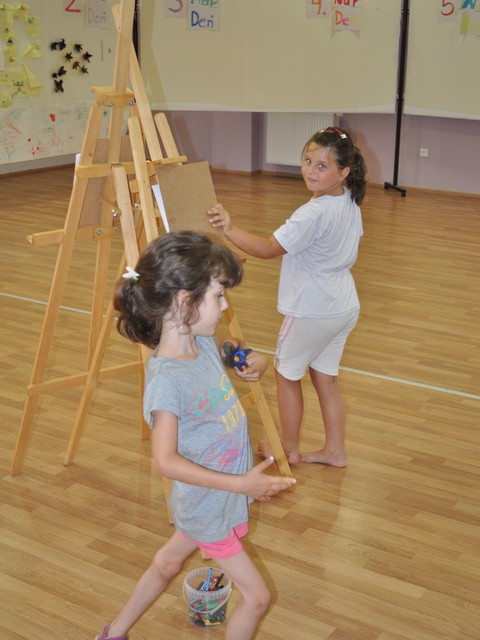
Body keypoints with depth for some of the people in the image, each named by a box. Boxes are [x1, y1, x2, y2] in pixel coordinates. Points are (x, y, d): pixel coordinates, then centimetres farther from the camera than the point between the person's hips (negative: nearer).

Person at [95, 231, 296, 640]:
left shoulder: (205, 342, -8)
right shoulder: (167, 379, -32)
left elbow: (228, 359, 16)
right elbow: (167, 461, -30)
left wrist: (254, 364, -4)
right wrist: (241, 484, -31)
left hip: (220, 495, 8)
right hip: (209, 505, -8)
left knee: (169, 562, 27)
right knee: (256, 596, 5)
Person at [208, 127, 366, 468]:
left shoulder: (314, 214, -27)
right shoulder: (350, 202, 1)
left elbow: (269, 249, -32)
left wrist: (230, 229, -41)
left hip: (312, 312, -8)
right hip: (345, 308, 8)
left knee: (287, 373, 12)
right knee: (326, 377, 18)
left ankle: (289, 449, 25)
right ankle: (335, 450, 26)